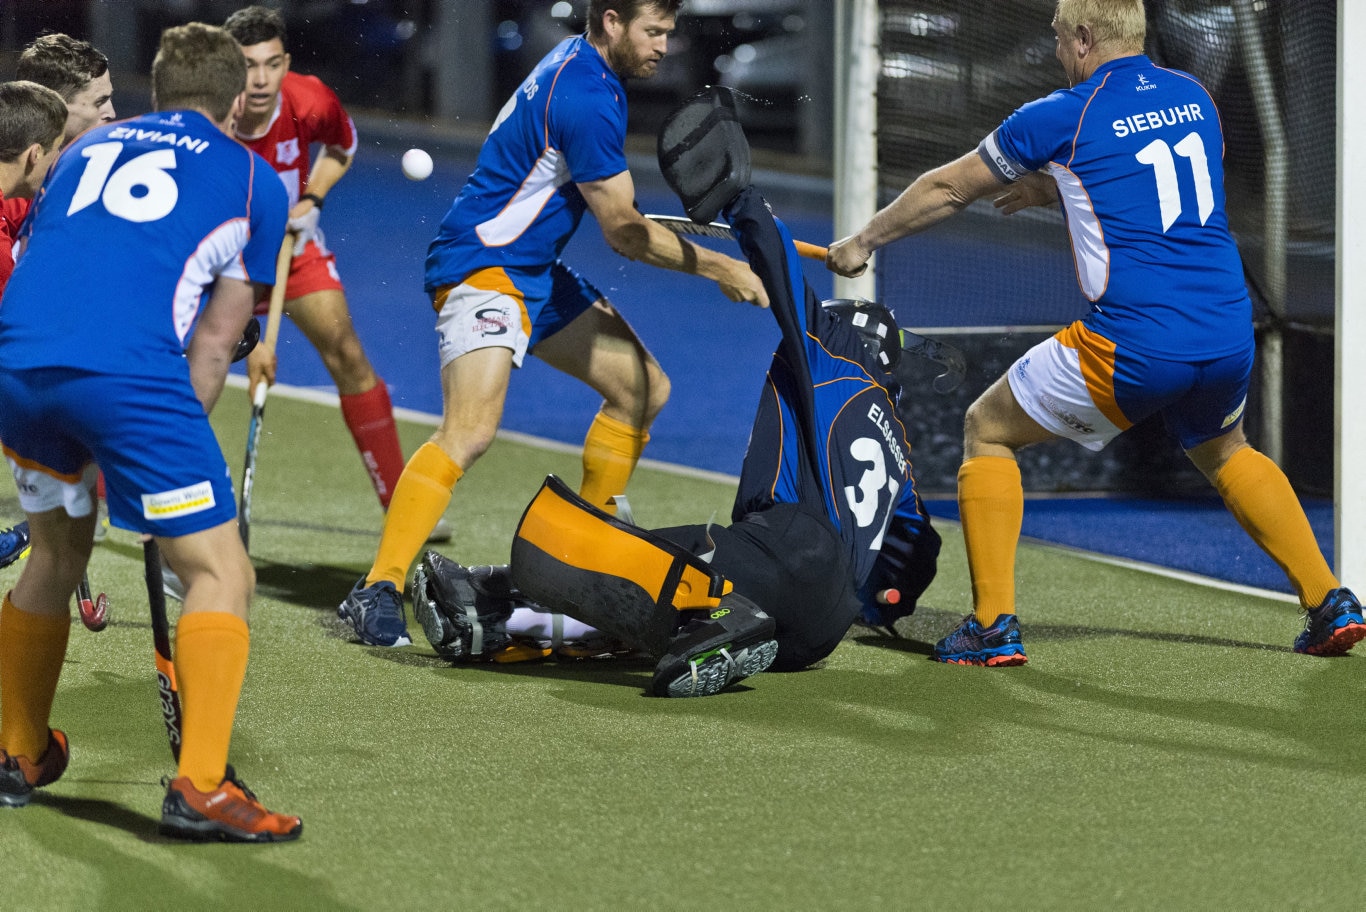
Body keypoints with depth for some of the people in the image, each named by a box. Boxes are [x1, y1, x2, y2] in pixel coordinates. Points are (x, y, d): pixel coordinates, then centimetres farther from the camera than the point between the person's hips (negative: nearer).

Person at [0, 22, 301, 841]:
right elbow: (215, 344, 17)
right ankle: (200, 788, -10)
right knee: (221, 572, 3)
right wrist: (172, 441, 23)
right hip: (130, 373, -5)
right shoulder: (252, 180, 21)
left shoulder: (87, 150, 32)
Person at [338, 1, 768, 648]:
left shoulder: (581, 61, 9)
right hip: (481, 268, -11)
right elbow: (624, 232, -16)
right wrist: (716, 268, -8)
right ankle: (377, 591, -27)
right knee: (470, 430, -26)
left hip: (535, 272, 11)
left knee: (644, 389, 14)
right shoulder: (586, 99, -22)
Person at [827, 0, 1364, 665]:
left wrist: (862, 243, 24)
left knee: (986, 430, 12)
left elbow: (947, 189, 10)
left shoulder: (1060, 118, -3)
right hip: (1230, 341, 6)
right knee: (1222, 451, 35)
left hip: (1133, 349, -6)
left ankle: (994, 626, 5)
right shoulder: (1193, 98, 13)